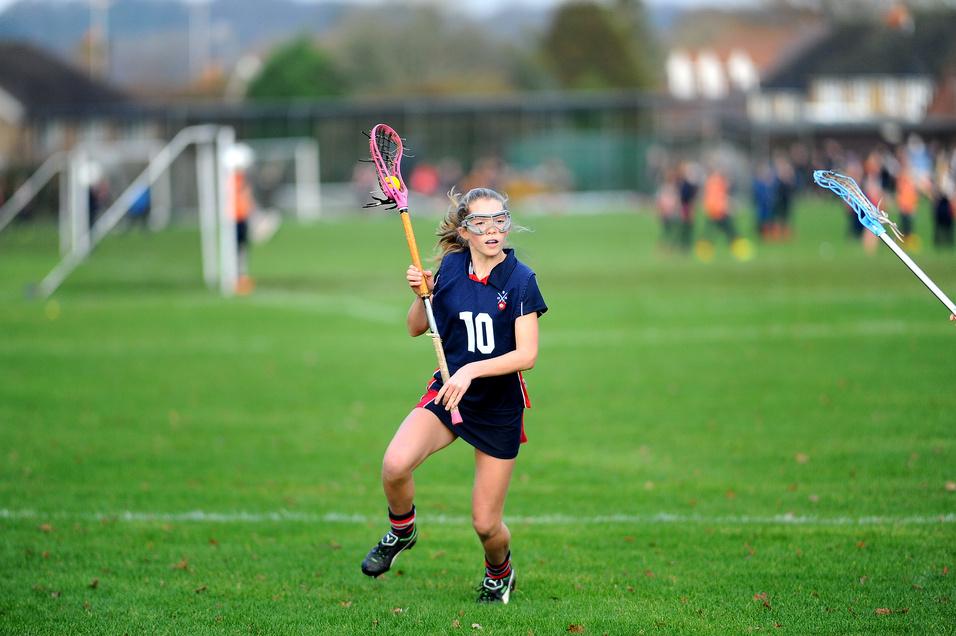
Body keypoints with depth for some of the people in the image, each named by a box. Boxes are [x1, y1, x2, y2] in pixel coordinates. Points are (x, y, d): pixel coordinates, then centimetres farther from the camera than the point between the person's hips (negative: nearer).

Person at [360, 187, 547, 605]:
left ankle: (499, 571, 37)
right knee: (395, 465, -28)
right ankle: (401, 531, 4)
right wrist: (422, 294, -10)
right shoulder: (451, 267, -2)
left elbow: (527, 354, -18)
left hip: (500, 408, -2)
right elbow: (416, 328, 10)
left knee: (485, 524, 1)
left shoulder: (521, 281, -12)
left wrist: (472, 370, -30)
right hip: (447, 392, 2)